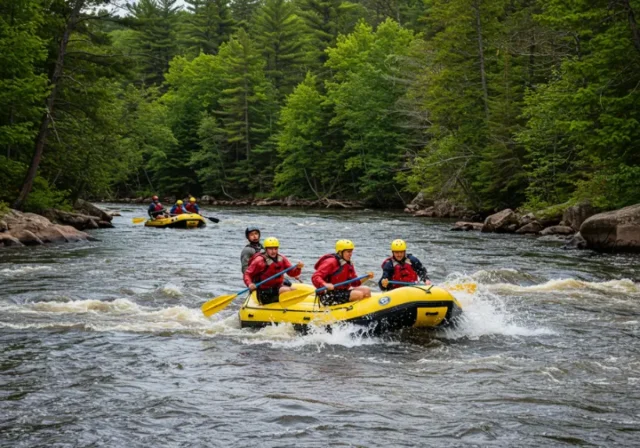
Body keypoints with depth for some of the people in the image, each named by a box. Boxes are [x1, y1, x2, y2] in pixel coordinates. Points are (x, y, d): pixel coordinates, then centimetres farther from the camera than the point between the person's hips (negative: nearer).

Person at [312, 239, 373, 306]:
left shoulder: (349, 265, 14)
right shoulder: (331, 262, -13)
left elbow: (354, 283, 16)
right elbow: (315, 278, -22)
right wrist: (325, 285, -42)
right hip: (328, 296, -9)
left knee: (366, 290, -3)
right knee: (359, 294, -21)